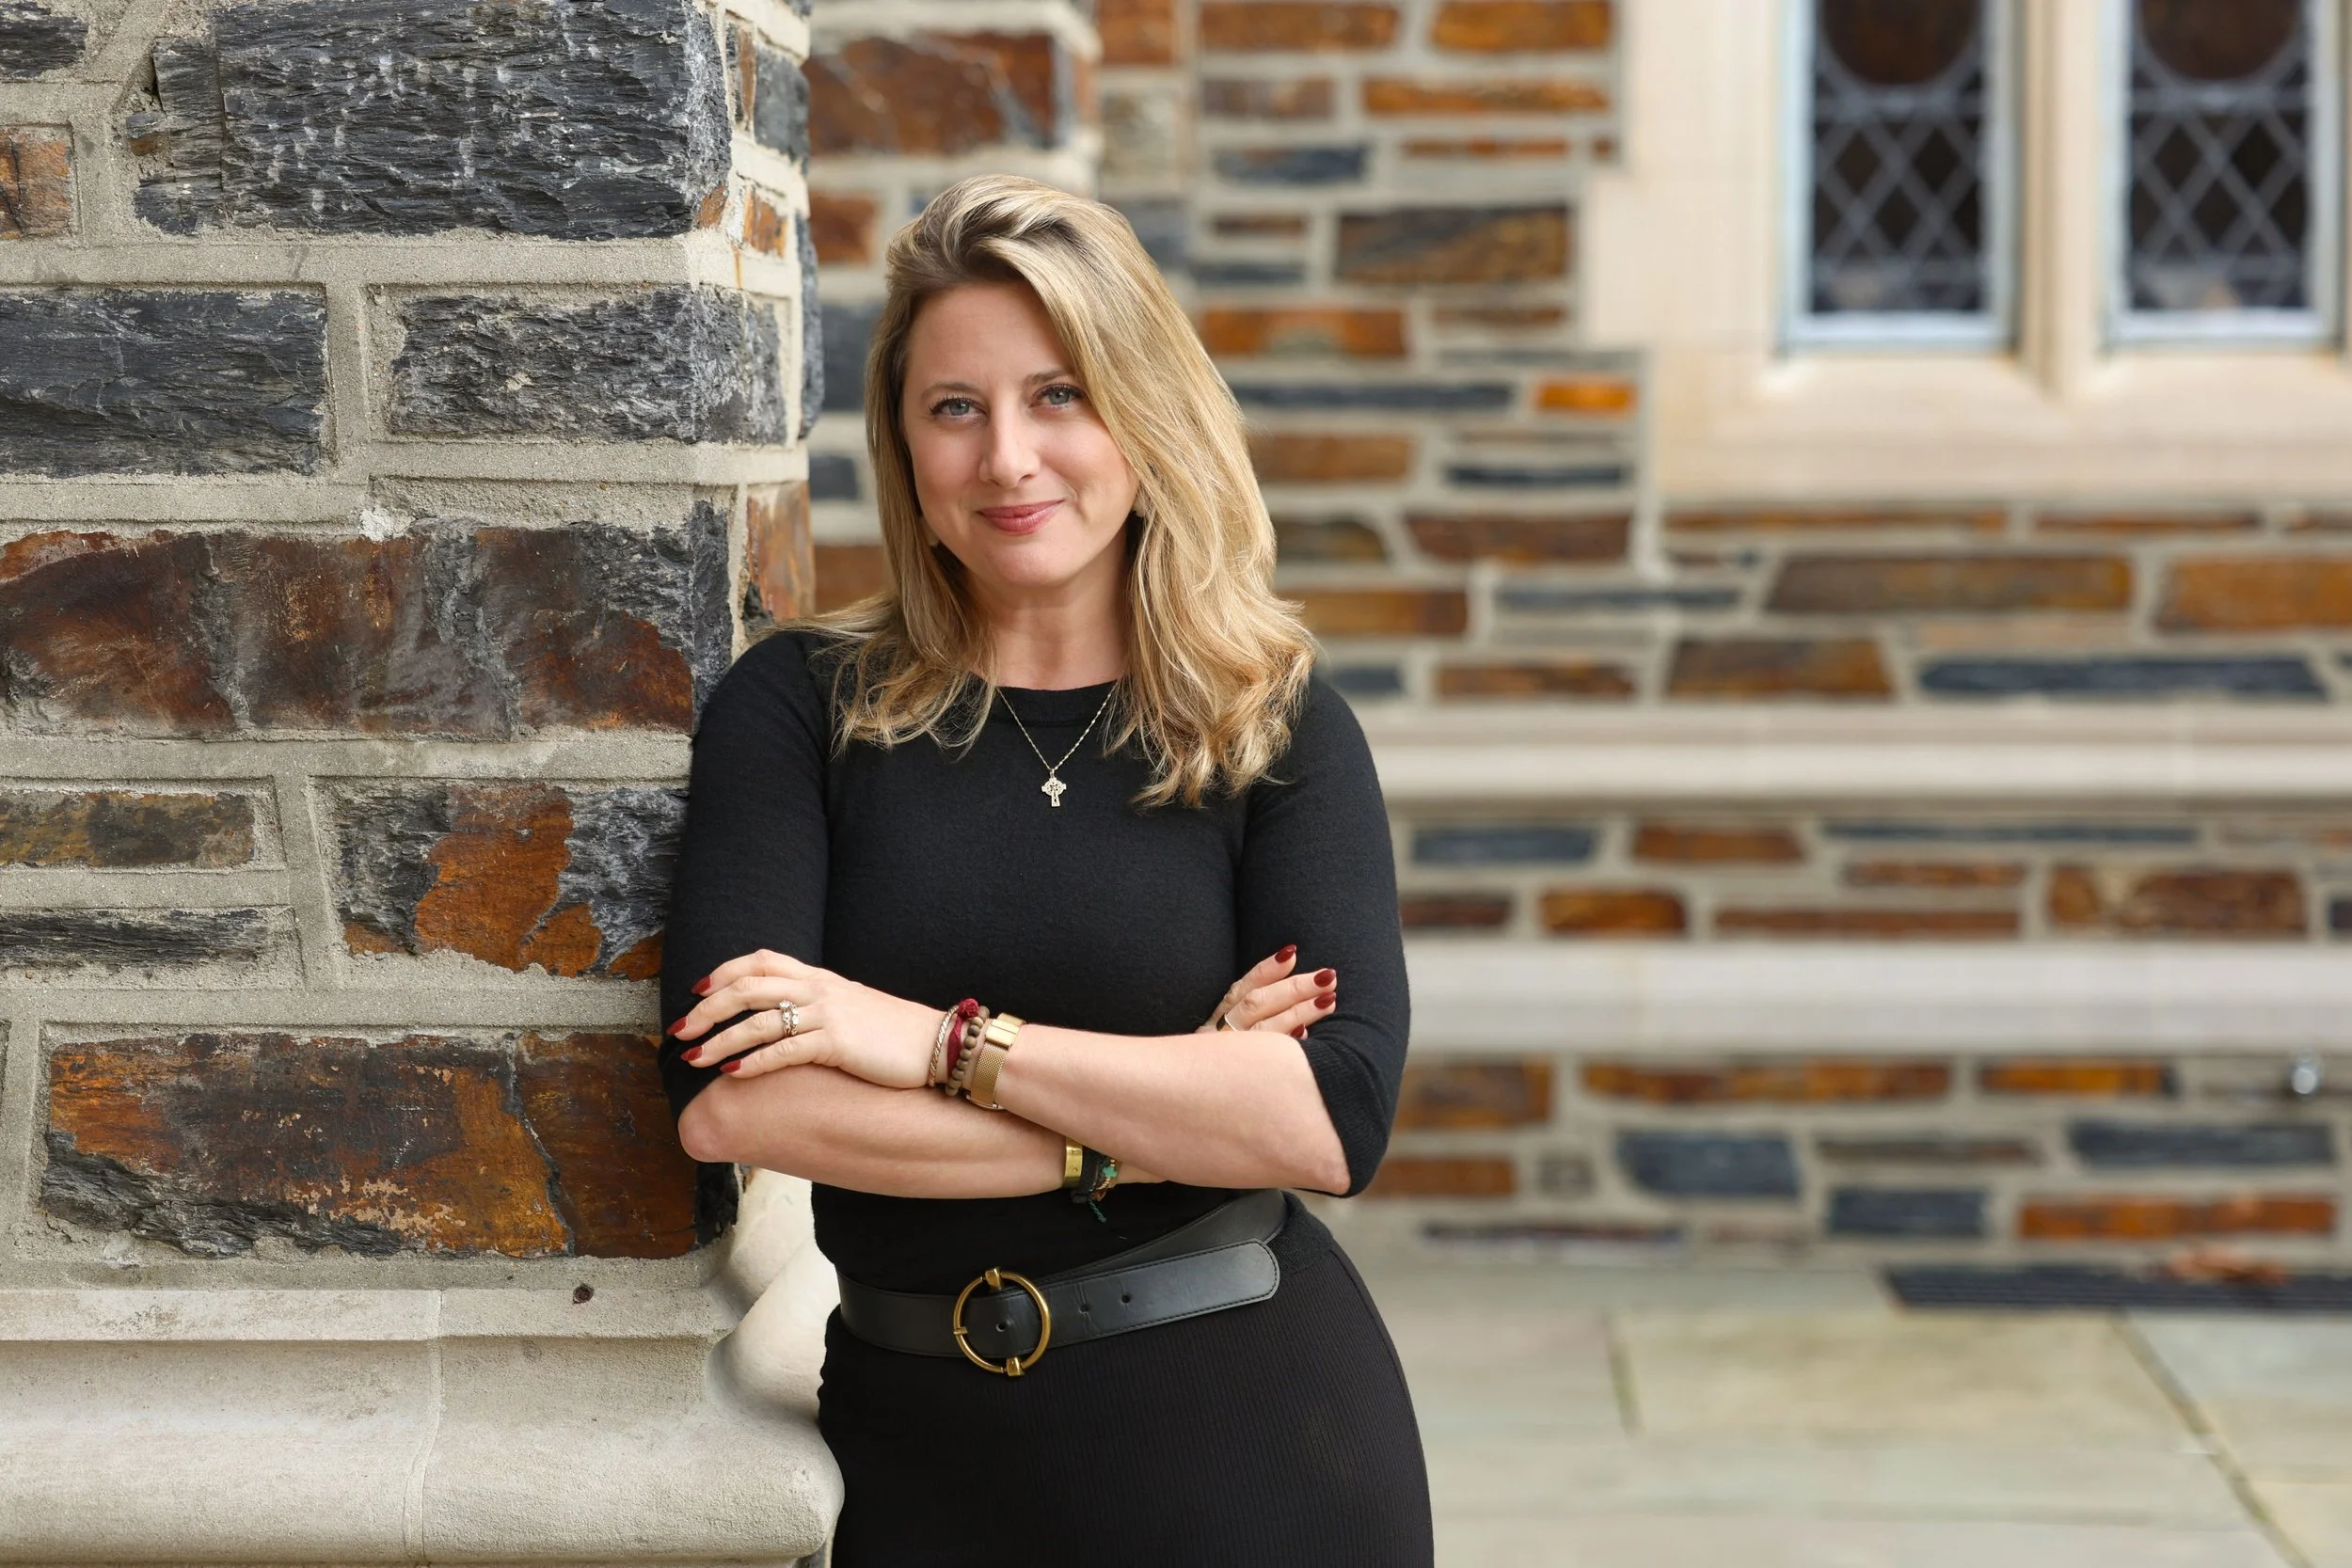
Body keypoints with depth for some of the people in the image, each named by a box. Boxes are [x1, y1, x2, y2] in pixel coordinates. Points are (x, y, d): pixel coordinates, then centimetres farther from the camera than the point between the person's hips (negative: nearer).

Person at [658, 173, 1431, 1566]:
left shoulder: (1281, 730, -1)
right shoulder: (804, 706, -2)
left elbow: (1339, 1114, -15)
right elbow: (723, 1097, -15)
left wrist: (948, 1044, -18)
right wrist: (1162, 1115, -14)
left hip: (1251, 1445, 0)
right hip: (920, 1447, 0)